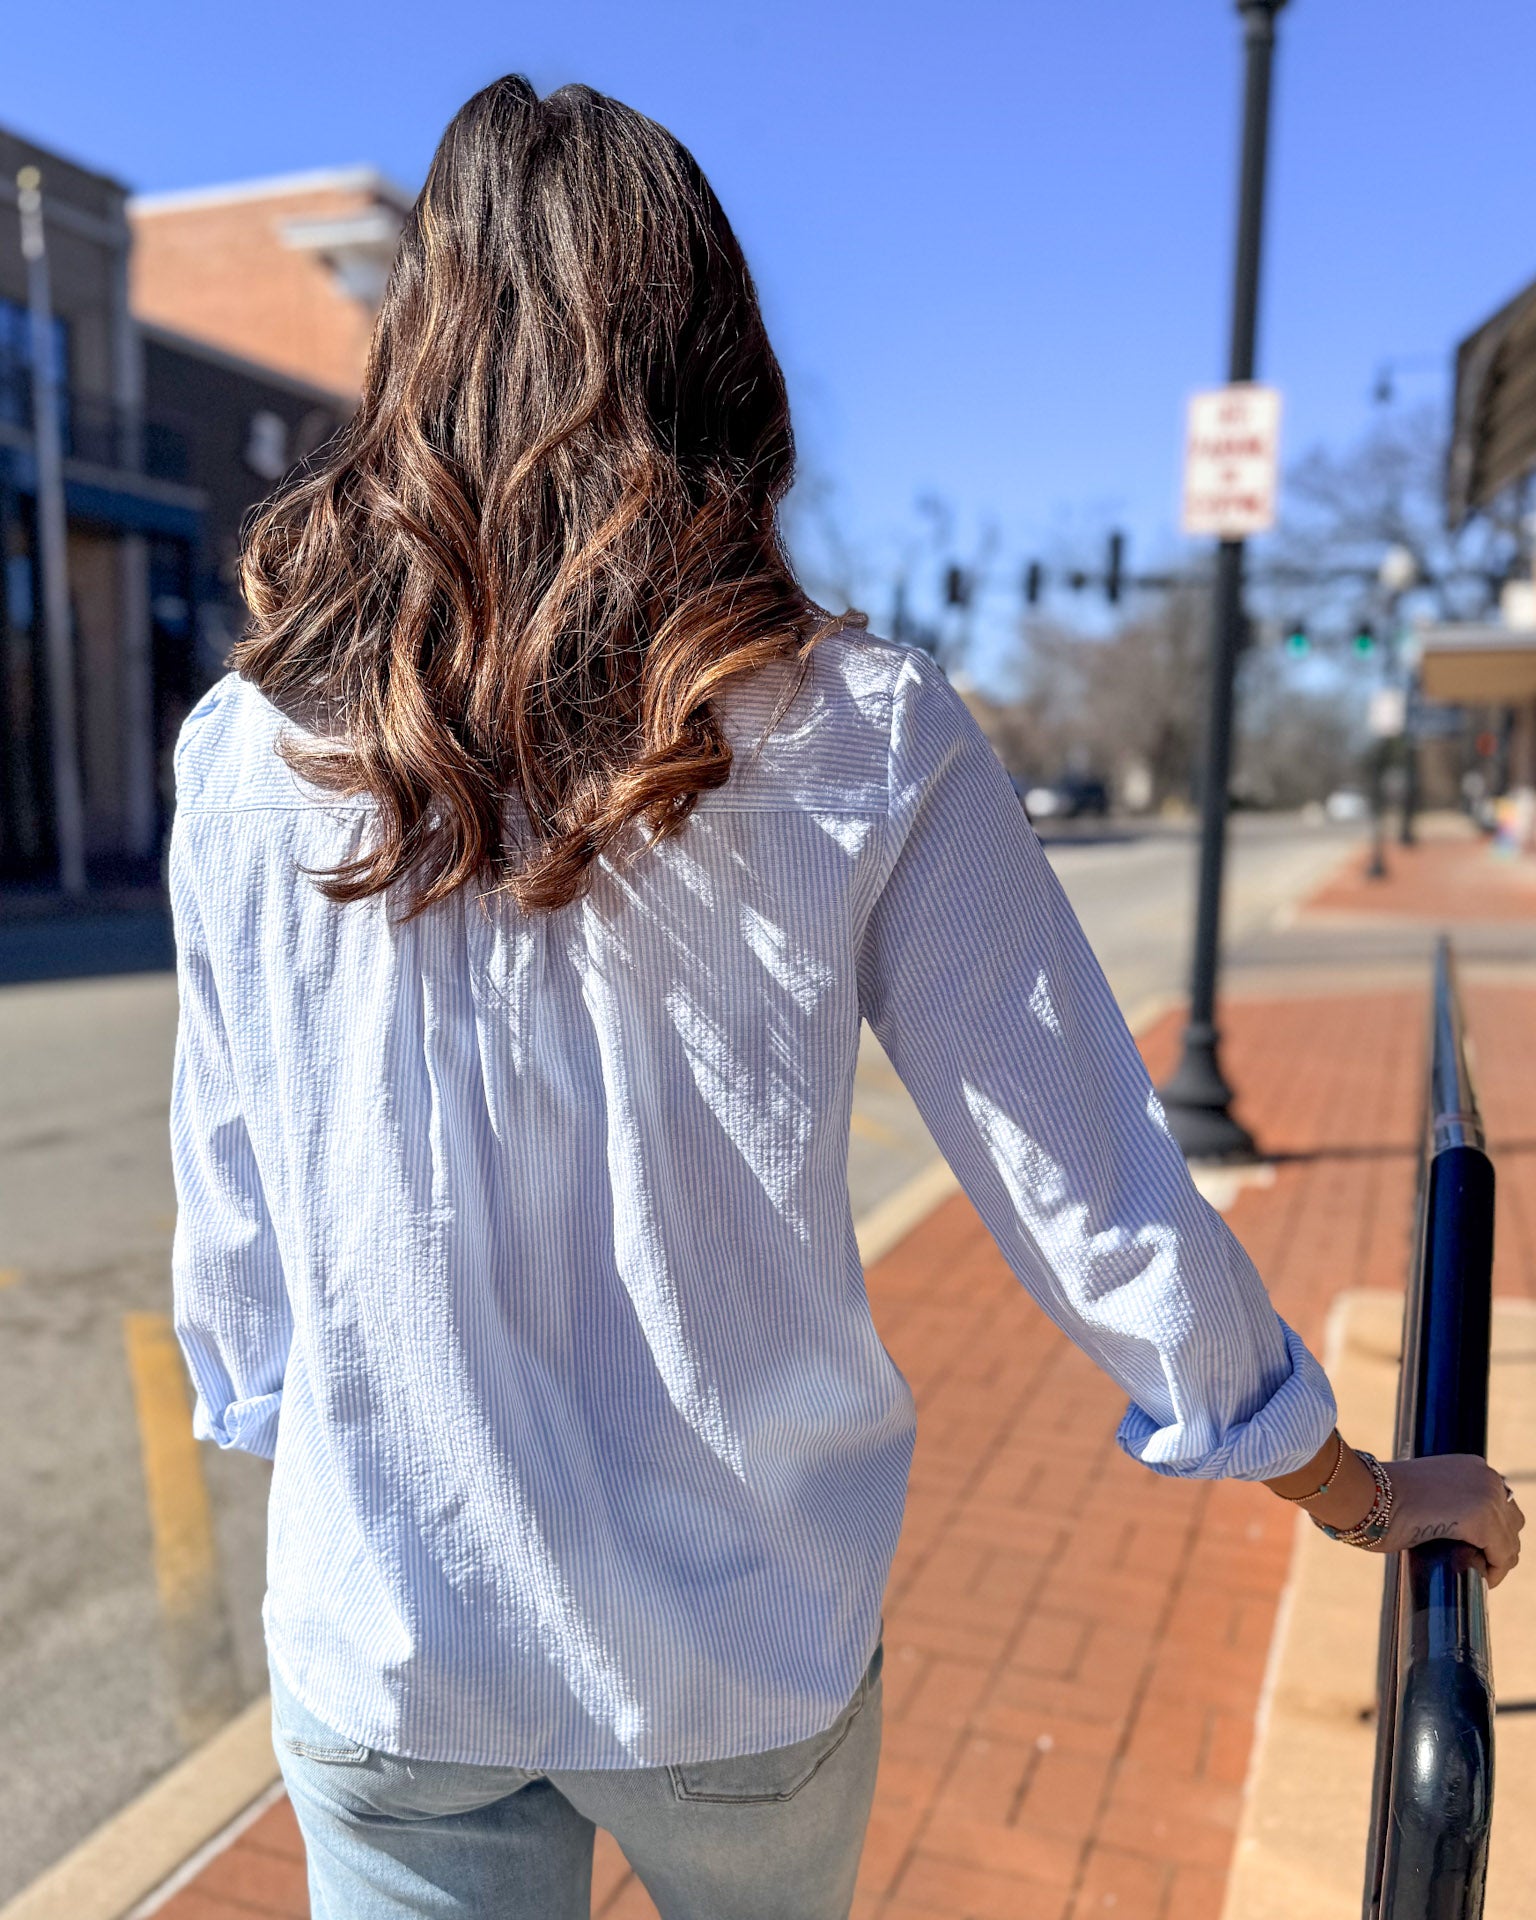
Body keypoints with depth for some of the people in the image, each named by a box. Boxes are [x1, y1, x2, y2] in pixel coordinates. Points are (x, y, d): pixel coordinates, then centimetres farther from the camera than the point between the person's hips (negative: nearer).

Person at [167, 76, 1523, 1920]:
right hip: (744, 1653, 1)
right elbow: (1091, 1197, -11)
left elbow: (231, 1237, -1)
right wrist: (1365, 1491, 5)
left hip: (382, 1655, 0)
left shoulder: (244, 751, -10)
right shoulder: (865, 735, -15)